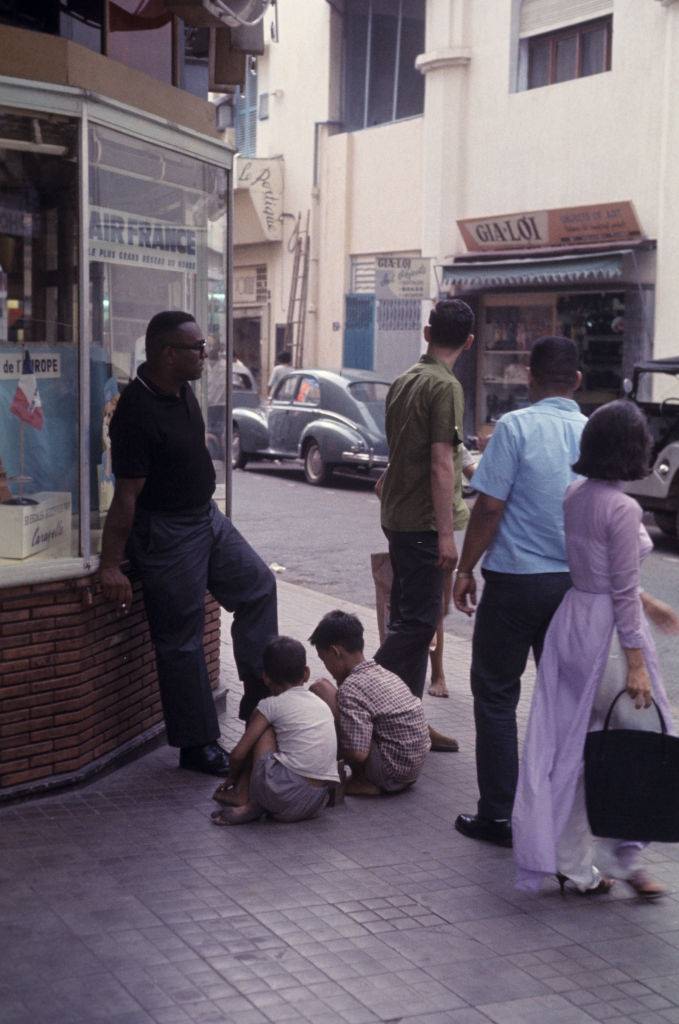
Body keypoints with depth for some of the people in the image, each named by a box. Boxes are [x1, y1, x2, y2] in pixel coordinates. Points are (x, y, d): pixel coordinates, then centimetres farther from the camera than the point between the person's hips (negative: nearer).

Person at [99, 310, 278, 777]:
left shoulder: (182, 389, 1)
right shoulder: (138, 412, -26)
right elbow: (126, 496, -26)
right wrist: (111, 566, -23)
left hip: (206, 516, 9)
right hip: (166, 533, -9)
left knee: (258, 585, 13)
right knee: (181, 638, 0)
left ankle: (260, 694, 22)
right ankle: (197, 744, 10)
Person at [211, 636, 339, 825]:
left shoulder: (272, 705, 6)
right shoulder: (322, 705, 22)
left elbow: (238, 754, 5)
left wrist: (232, 778, 27)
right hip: (317, 804, 5)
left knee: (263, 730, 13)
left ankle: (241, 795, 13)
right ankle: (253, 807, 9)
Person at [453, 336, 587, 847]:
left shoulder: (516, 426, -11)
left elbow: (490, 506, -14)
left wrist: (465, 569, -3)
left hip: (516, 580, -5)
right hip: (576, 583, 5)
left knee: (496, 695, 6)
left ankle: (498, 814, 7)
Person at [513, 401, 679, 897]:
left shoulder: (574, 496, 6)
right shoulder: (622, 509, -18)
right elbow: (623, 593, -18)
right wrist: (636, 665, -14)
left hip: (570, 620, 8)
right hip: (607, 632, -8)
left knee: (570, 748, 12)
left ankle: (570, 861, 19)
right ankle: (621, 859, 14)